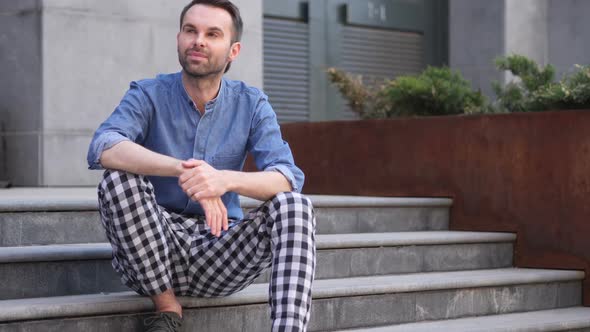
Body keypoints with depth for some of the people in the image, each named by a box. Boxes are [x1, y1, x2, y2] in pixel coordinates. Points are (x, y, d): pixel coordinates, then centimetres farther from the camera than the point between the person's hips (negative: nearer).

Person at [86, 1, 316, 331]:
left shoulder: (252, 104, 1)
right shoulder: (148, 95, -5)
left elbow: (289, 179, -14)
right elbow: (103, 148, -26)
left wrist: (225, 179, -36)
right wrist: (183, 169, -42)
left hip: (220, 250, 1)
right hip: (149, 252, -1)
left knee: (294, 206, -21)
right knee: (118, 179, -27)